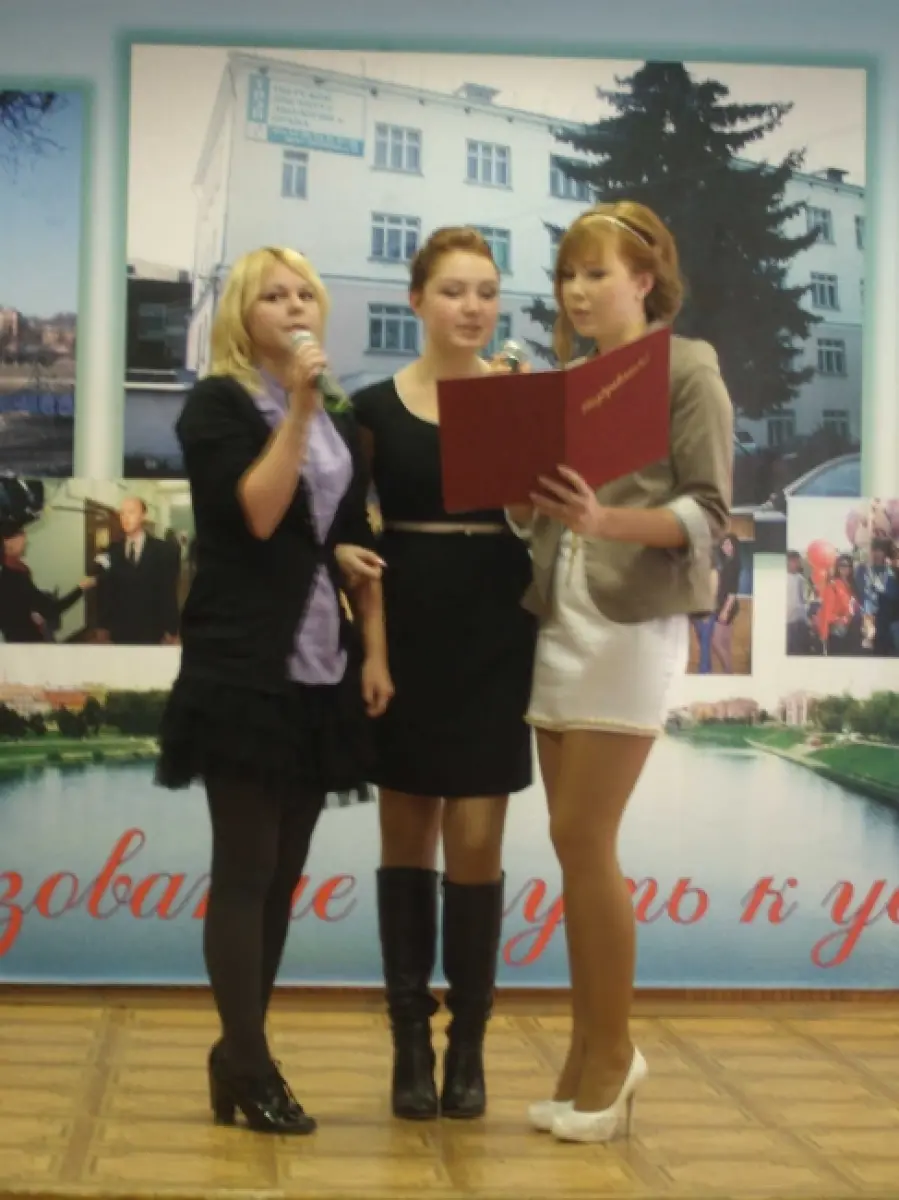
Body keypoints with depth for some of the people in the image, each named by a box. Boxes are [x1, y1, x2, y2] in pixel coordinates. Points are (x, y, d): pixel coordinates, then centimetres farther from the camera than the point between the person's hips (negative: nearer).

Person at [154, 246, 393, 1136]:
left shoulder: (340, 420, 15)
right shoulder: (216, 406, -3)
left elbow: (361, 541, 15)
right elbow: (256, 513, -17)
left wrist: (375, 651, 5)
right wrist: (298, 408, -17)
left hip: (320, 668, 6)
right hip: (244, 663, -6)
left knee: (284, 871, 8)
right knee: (245, 869, -5)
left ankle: (237, 1052, 17)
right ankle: (250, 1072, -1)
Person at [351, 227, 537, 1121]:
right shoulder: (376, 407, 2)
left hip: (495, 641, -1)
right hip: (406, 636, 1)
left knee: (475, 840, -3)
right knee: (407, 837, 6)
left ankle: (468, 1045, 9)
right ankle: (410, 1042, 14)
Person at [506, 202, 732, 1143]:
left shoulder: (687, 369, -2)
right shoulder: (569, 380, 17)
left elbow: (708, 512, -10)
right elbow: (536, 517, 14)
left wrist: (608, 520, -25)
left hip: (635, 622, -6)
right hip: (559, 619, 6)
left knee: (583, 838, -8)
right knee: (576, 845, 7)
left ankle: (613, 1050, 5)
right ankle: (588, 1051, 15)